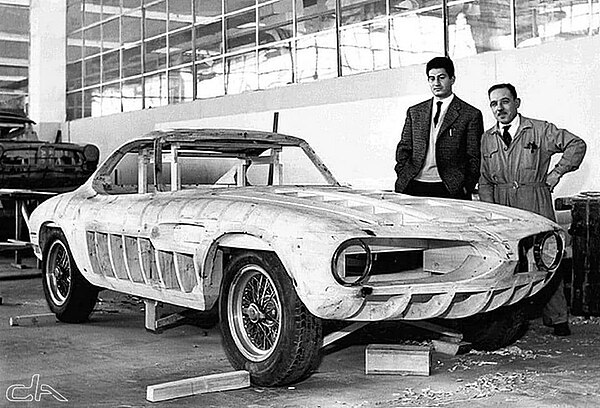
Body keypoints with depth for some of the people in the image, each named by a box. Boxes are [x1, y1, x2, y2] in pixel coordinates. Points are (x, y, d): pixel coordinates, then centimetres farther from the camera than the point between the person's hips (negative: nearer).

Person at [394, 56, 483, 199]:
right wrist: (403, 177, 3)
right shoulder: (414, 112, 16)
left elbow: (474, 159, 2)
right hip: (413, 186, 3)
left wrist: (466, 189, -7)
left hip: (448, 188, -3)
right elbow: (403, 148, 17)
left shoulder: (471, 115, 4)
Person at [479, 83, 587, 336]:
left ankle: (557, 320, 4)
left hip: (535, 205, -3)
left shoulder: (540, 130, -1)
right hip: (501, 208, 3)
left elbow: (576, 145, 4)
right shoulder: (487, 139, 11)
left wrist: (557, 172, 0)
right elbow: (485, 181, 14)